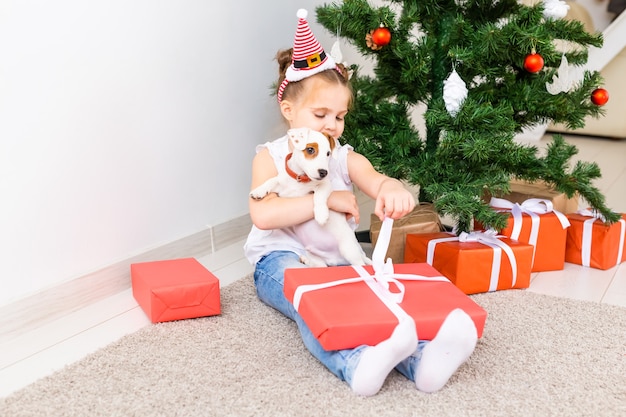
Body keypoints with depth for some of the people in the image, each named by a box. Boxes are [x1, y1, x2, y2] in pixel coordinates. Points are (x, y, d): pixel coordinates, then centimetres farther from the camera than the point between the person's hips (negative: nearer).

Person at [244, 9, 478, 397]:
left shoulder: (346, 158, 10)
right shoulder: (271, 157, 1)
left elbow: (379, 182, -12)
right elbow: (262, 215, -17)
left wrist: (395, 190, -40)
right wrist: (327, 199, -19)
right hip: (281, 260, -3)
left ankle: (419, 356, -57)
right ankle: (356, 363, -67)